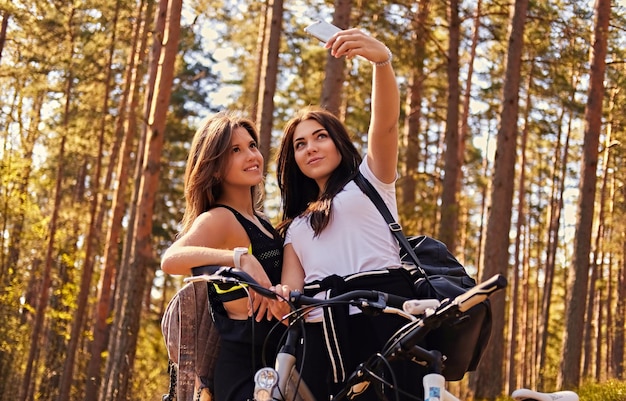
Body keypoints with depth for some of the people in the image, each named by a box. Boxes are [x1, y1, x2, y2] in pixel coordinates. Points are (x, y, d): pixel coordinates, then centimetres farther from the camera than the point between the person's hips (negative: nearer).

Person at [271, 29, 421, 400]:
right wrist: (282, 301, -13)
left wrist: (382, 59, -21)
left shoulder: (369, 180, 18)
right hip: (321, 339, 4)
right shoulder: (295, 225, 29)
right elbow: (292, 289, 13)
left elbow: (386, 122, -2)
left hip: (383, 319, -4)